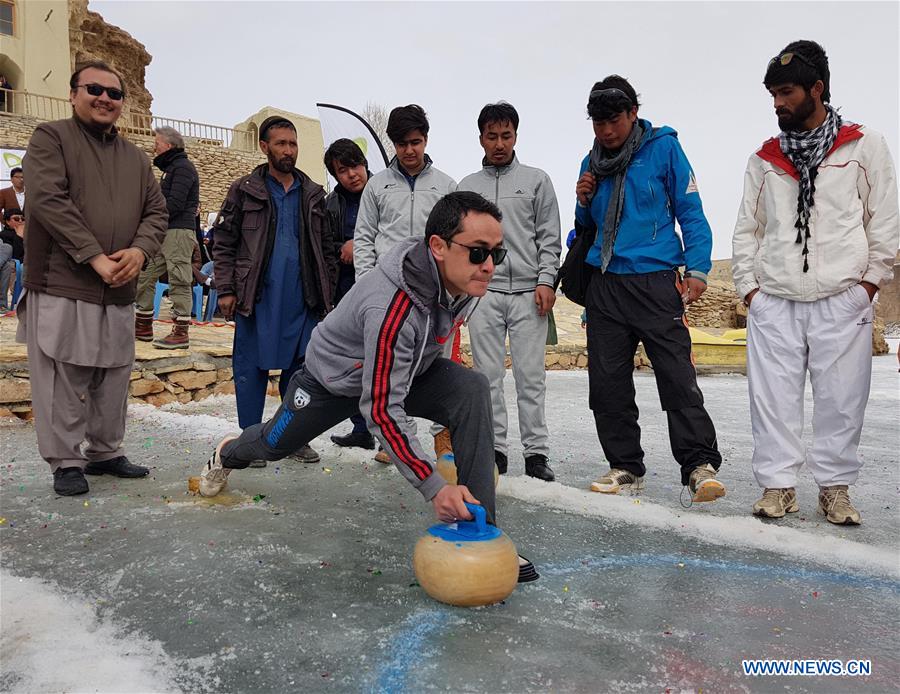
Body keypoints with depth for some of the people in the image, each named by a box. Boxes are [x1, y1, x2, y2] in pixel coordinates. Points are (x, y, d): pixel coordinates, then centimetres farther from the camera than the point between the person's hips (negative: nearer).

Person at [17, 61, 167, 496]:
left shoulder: (135, 157, 18)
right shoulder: (51, 138, 2)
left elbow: (157, 211, 13)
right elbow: (47, 200, -11)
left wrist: (140, 250, -8)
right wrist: (95, 257, -17)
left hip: (119, 293, 5)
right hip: (61, 287, -5)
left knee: (113, 379, 10)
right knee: (62, 380, -2)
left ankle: (105, 452, 24)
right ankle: (65, 463, 10)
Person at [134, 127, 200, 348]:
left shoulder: (182, 167, -8)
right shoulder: (171, 167, 24)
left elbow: (175, 203, -18)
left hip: (178, 231, -10)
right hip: (163, 232, 11)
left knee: (179, 281, -8)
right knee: (144, 275, 11)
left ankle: (181, 333, -5)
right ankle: (143, 326, 19)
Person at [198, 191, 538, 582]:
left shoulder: (464, 278, -19)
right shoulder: (391, 308, -44)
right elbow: (382, 410, -40)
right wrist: (433, 486, -41)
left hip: (407, 369, 5)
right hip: (336, 375, -4)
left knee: (472, 389, -25)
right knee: (274, 445, 19)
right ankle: (227, 455, 59)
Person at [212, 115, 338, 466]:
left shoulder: (313, 194, 13)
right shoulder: (244, 190, 4)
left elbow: (326, 248, 14)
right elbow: (223, 243, 3)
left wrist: (328, 293, 9)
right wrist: (225, 289, -5)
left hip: (303, 299, 3)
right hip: (257, 297, -2)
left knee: (300, 366, 7)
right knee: (252, 368, 4)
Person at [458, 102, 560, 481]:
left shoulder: (536, 180, 10)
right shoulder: (467, 186, 15)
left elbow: (549, 238, 5)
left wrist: (546, 281, -6)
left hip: (527, 292, -1)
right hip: (482, 292, 2)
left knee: (530, 375, -1)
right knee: (488, 375, 3)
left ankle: (536, 452, 5)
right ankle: (495, 449, 11)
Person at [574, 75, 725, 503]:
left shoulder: (663, 147, 1)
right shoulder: (592, 163, 15)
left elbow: (690, 211, 0)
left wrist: (697, 269, -10)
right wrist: (583, 202, 2)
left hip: (655, 281, -5)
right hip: (604, 283, 5)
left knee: (677, 376, -11)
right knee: (608, 382, 5)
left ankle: (699, 466, -3)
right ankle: (625, 466, 15)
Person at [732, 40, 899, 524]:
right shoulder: (765, 158, 13)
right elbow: (747, 228, 13)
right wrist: (747, 284, 5)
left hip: (843, 299, -2)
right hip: (773, 302, 2)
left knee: (840, 397, 2)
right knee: (772, 396, 0)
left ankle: (835, 487, 15)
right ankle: (777, 484, 10)